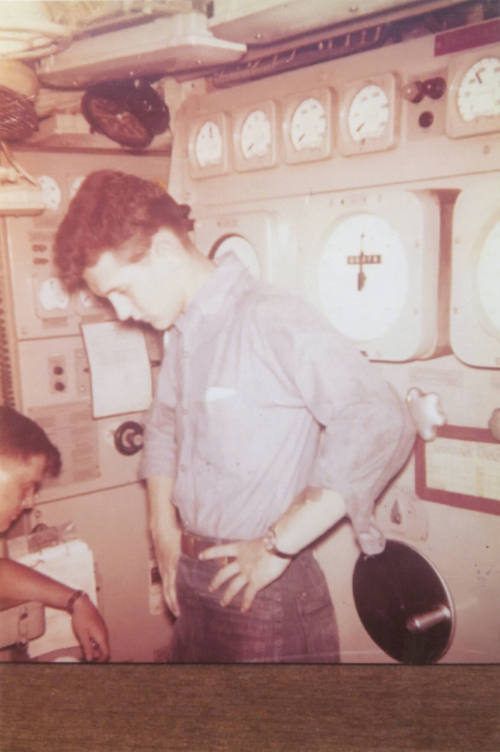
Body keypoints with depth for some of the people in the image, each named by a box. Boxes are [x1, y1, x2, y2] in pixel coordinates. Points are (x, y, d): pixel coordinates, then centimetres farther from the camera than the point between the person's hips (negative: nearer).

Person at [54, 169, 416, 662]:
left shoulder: (270, 318, -21)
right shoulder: (181, 334, 6)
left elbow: (382, 425, -28)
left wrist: (277, 545, -22)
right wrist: (163, 527, 9)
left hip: (263, 597, -7)